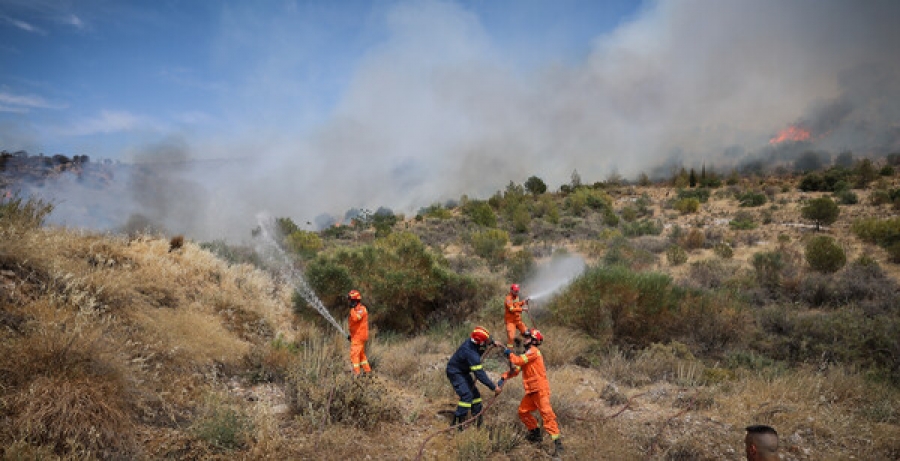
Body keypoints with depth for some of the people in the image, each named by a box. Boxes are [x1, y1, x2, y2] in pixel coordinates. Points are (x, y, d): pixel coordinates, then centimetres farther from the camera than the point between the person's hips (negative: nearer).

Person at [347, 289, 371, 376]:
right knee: (361, 354, 17)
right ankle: (367, 370, 24)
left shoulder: (361, 309, -15)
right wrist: (351, 334, 23)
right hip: (356, 336, 10)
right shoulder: (356, 309, 16)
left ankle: (356, 373, -8)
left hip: (359, 336, -10)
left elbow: (356, 318, -33)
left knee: (354, 353, -10)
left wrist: (352, 309, -26)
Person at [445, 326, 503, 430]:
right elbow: (480, 374, -35)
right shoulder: (471, 353, -38)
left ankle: (478, 418, 24)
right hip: (455, 372, -9)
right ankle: (456, 423, -11)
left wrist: (493, 342, 3)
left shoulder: (473, 341, -14)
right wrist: (494, 387, -31)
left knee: (475, 393, 12)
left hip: (463, 371, 9)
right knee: (467, 395, -19)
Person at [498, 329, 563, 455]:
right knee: (523, 411, 14)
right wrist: (504, 377, 5)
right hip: (531, 390, 10)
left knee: (546, 413, -15)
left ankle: (557, 441, -17)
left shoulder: (533, 351, -9)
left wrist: (510, 354, -1)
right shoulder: (527, 354, 19)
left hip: (540, 389, -10)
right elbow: (516, 369, 17)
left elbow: (518, 361, -19)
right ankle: (535, 433, 27)